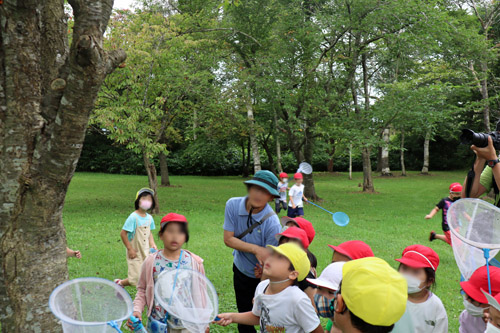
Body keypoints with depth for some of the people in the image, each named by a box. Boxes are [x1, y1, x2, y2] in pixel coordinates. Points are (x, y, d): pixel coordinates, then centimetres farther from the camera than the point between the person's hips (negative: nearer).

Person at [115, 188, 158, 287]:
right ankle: (120, 283, 23)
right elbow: (123, 234, -17)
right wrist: (130, 249, -16)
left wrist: (152, 244, 0)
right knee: (137, 278, -4)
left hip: (146, 252, 6)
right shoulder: (133, 217, -19)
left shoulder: (149, 218, 1)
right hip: (135, 253, -6)